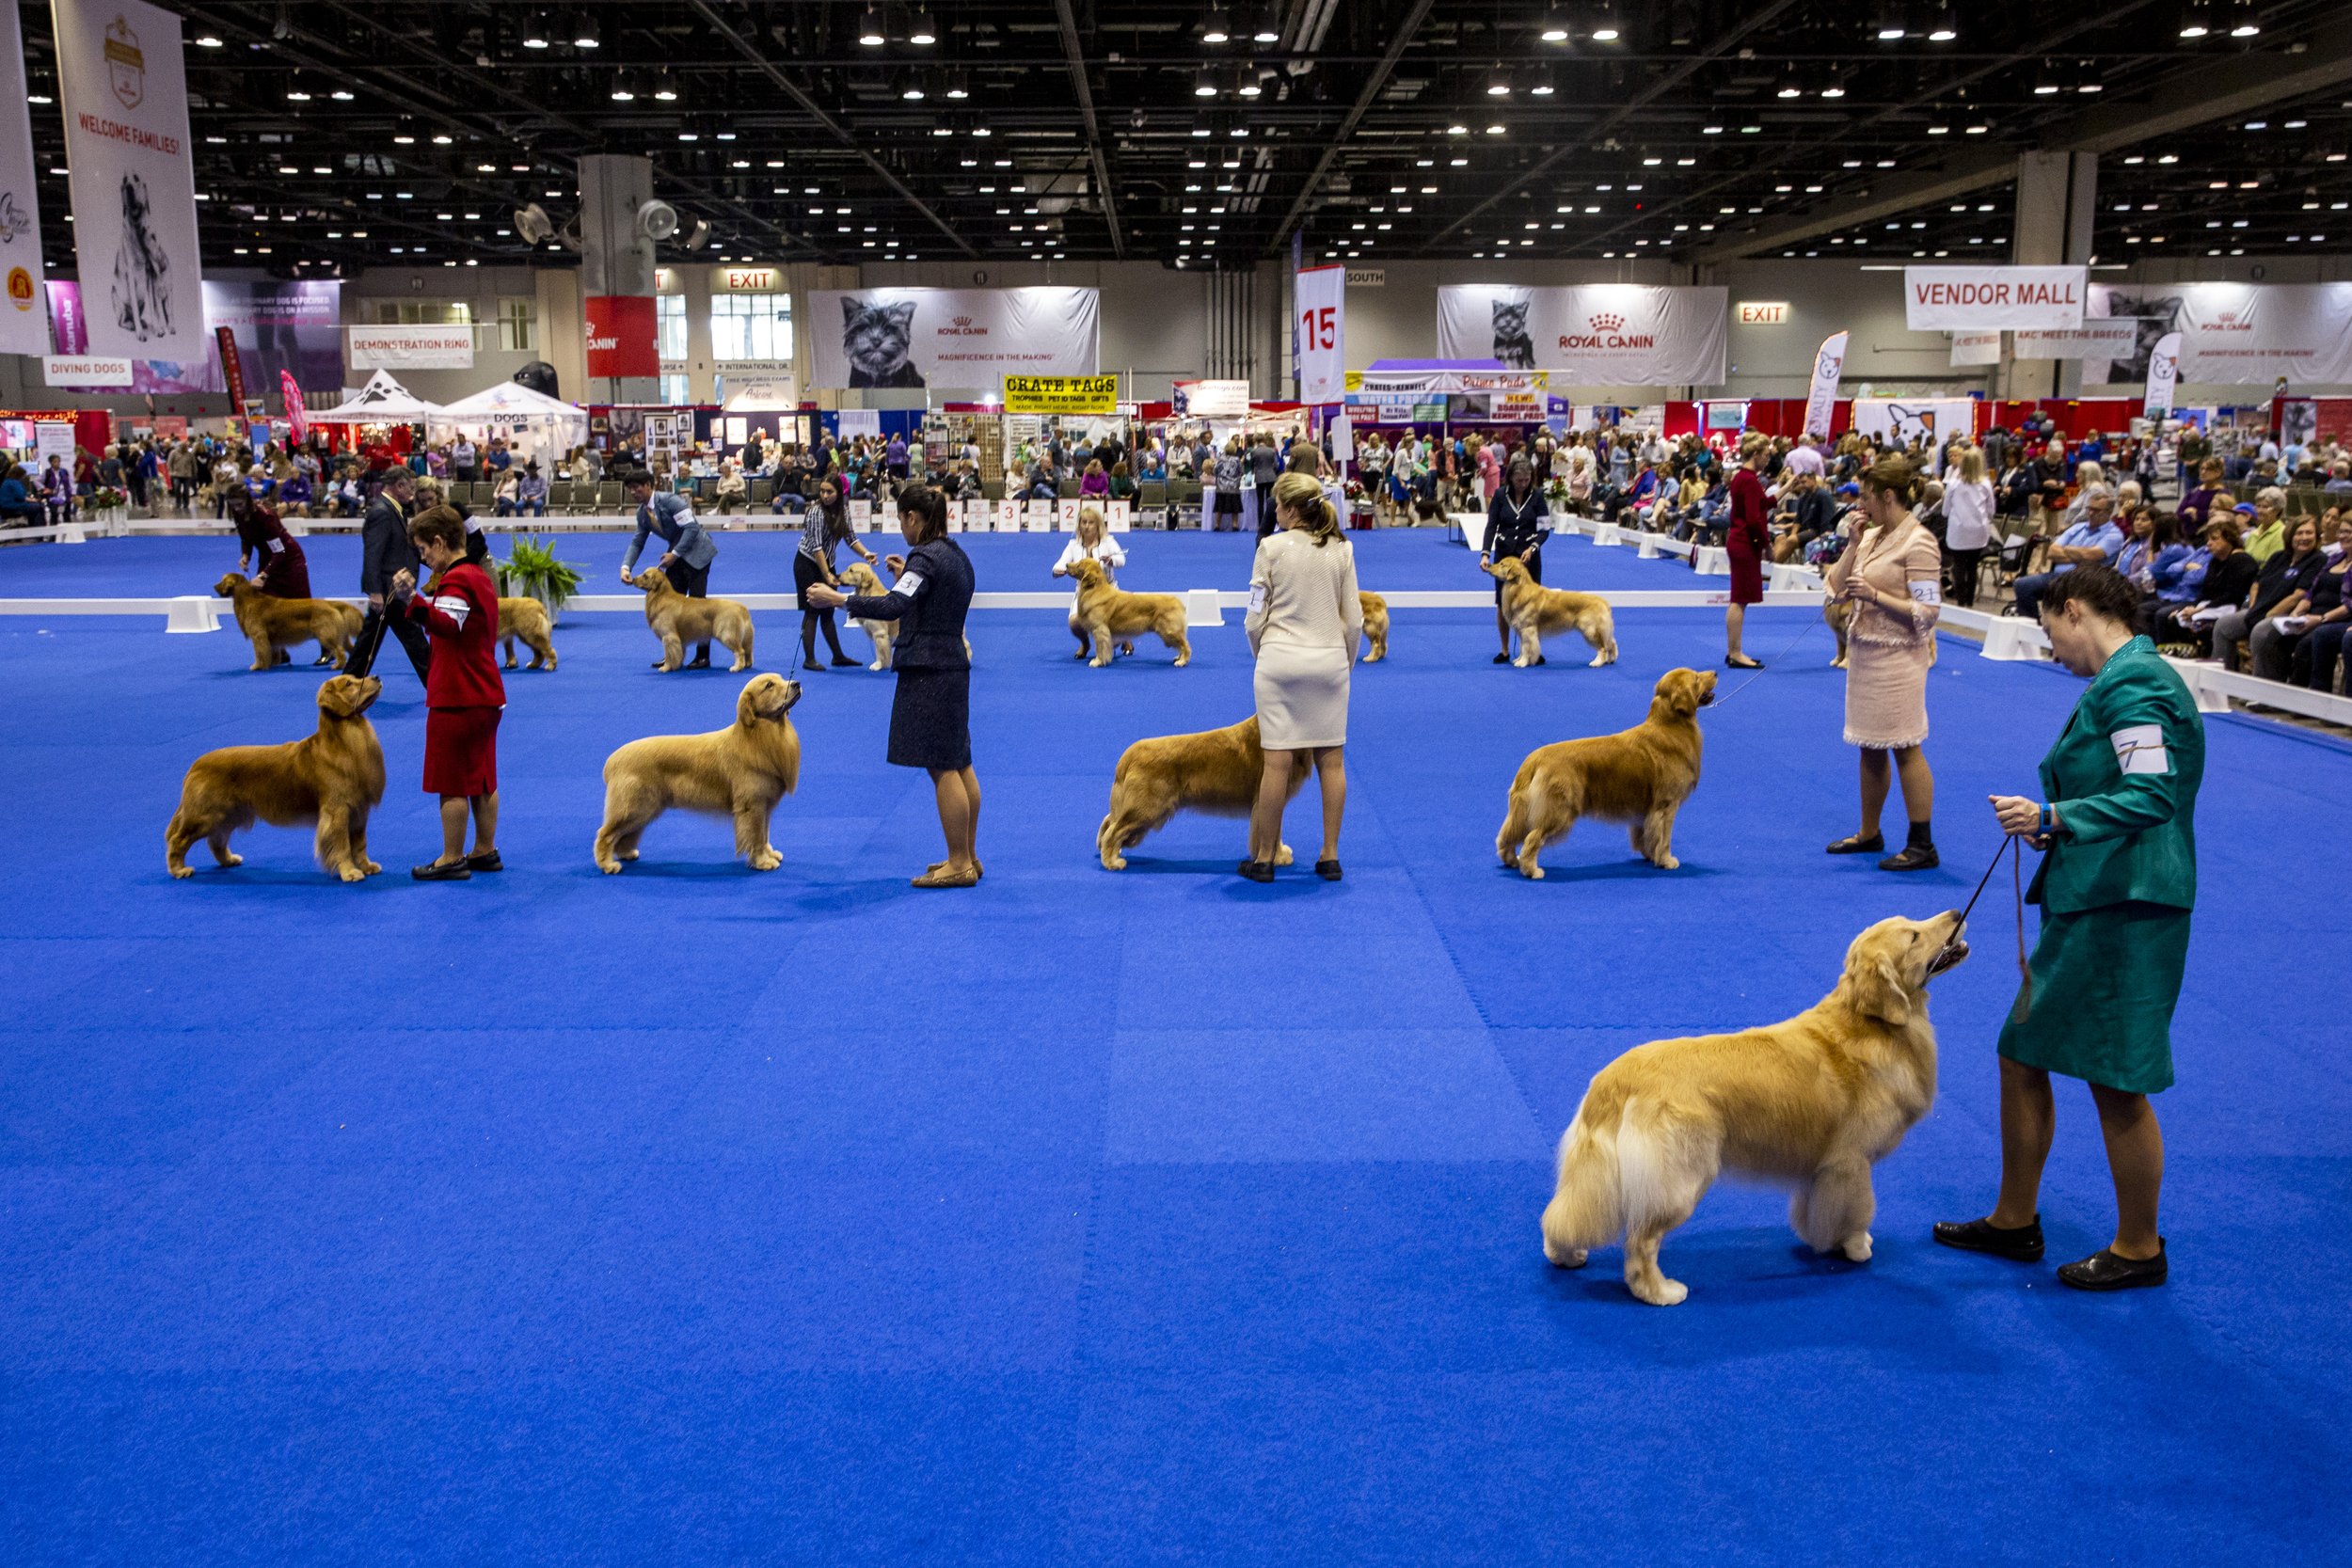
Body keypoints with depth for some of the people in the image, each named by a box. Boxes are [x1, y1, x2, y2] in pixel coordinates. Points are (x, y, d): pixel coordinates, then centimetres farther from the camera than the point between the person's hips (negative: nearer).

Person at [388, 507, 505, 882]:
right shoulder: (480, 577, 15)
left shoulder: (456, 579, -16)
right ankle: (486, 851, 21)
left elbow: (448, 625, -33)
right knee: (482, 779, 14)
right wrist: (415, 603, 20)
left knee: (452, 783, -2)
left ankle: (452, 860, 4)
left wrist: (411, 600, -46)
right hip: (486, 695, 10)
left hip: (456, 699, -10)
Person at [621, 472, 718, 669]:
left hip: (696, 552, -8)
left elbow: (692, 528, -22)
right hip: (676, 555, 8)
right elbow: (637, 542, 10)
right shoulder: (642, 513, 5)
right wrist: (626, 567, -6)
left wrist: (675, 554, -20)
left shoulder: (669, 500, -18)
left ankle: (703, 657, -2)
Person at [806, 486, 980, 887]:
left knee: (942, 768, -5)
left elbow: (893, 606, -27)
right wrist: (907, 577, 21)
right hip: (952, 664, 10)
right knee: (958, 764, 14)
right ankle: (968, 857, 21)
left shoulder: (926, 558, -15)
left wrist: (837, 599, -24)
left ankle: (959, 864, -1)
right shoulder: (954, 555, 14)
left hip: (927, 672, -10)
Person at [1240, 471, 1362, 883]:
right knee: (1331, 759, 8)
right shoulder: (1342, 549, 3)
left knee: (1278, 761, -1)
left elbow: (1255, 618, -3)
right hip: (1330, 659, 3)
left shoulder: (1272, 547, -6)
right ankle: (1330, 856, 12)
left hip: (1280, 659, -3)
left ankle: (1264, 858, 7)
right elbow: (1354, 620, 4)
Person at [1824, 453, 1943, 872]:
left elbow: (1927, 613, -17)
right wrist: (1854, 542, 1)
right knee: (1870, 747, 14)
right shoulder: (1873, 535, 9)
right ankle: (1869, 833, 25)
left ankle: (1922, 845, 3)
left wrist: (1875, 595, -20)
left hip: (1898, 657, -8)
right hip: (1864, 651, 8)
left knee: (1905, 747, -4)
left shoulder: (1917, 542, -14)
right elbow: (1838, 586, 8)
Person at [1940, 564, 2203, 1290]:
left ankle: (2139, 1249, 19)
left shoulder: (2131, 683, -16)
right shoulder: (2125, 679, 15)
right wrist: (2052, 826, 14)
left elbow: (2153, 796, -24)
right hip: (2088, 904, 11)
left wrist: (2054, 817, -22)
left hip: (2124, 910, -11)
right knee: (2023, 1058, 15)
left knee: (2118, 1082, 2)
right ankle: (2014, 1221, 28)